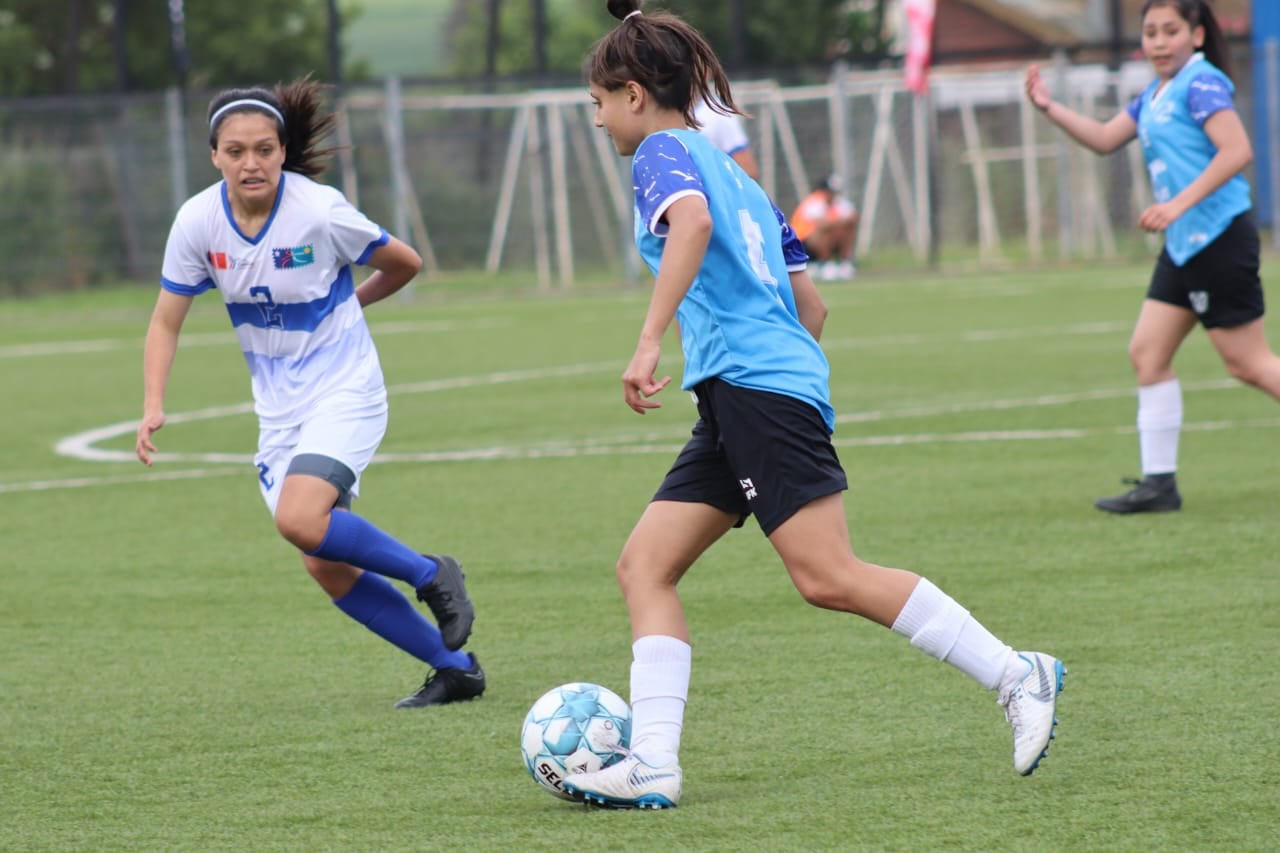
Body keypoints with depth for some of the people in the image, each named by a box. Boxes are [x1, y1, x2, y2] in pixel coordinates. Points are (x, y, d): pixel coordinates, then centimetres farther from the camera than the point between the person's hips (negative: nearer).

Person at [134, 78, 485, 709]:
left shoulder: (320, 211, -19)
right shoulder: (198, 222, -8)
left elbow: (404, 264, -2)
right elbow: (166, 322, 1)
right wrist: (153, 408, -11)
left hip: (345, 393, -5)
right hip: (278, 410, 5)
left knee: (300, 520, -29)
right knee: (327, 568, 1)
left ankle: (430, 574, -6)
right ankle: (455, 668, 14)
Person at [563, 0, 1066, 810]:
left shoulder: (664, 150, 0)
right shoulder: (735, 173, 27)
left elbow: (691, 220, -25)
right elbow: (812, 306, 26)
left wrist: (650, 341, -28)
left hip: (757, 388, -10)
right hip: (736, 405, 10)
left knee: (830, 577, -15)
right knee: (645, 565, 4)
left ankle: (1017, 676, -12)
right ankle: (653, 765, -6)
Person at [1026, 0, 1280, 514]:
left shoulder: (1201, 83, -12)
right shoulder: (1155, 95, 16)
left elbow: (1237, 150, -23)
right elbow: (1105, 139, 24)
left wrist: (1179, 204, -28)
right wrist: (1050, 109, 11)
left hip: (1219, 238, -10)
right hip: (1184, 244, 10)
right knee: (1147, 352, 6)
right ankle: (1159, 483, 9)